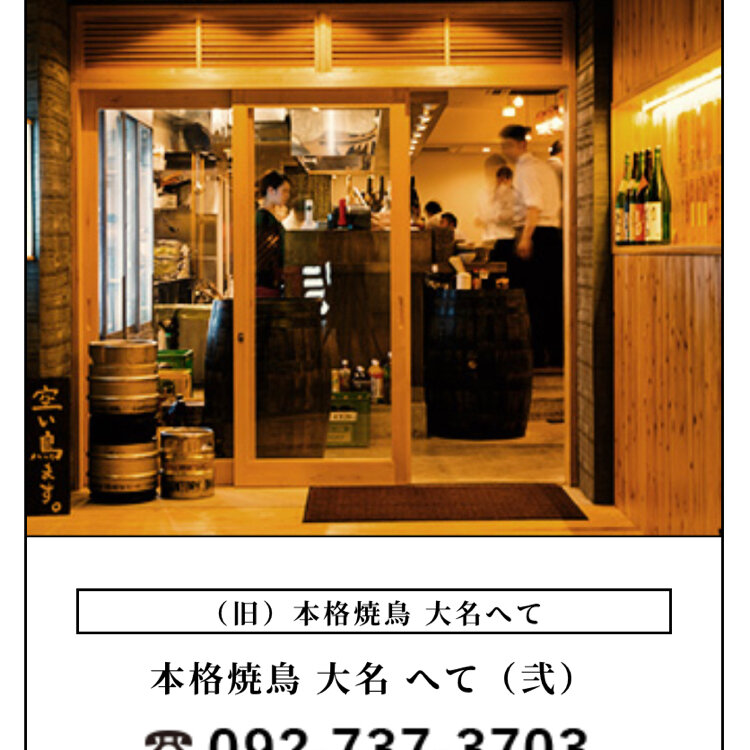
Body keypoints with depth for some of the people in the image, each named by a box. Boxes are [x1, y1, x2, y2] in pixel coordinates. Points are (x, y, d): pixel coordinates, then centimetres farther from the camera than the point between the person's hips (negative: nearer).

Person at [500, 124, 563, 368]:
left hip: (536, 234, -9)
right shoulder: (545, 167, 20)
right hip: (555, 232, 9)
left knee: (533, 296, -5)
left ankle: (537, 356, -5)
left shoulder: (526, 168, -7)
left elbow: (534, 206, -20)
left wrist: (525, 238, -30)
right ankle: (556, 354, 12)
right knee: (553, 296, 9)